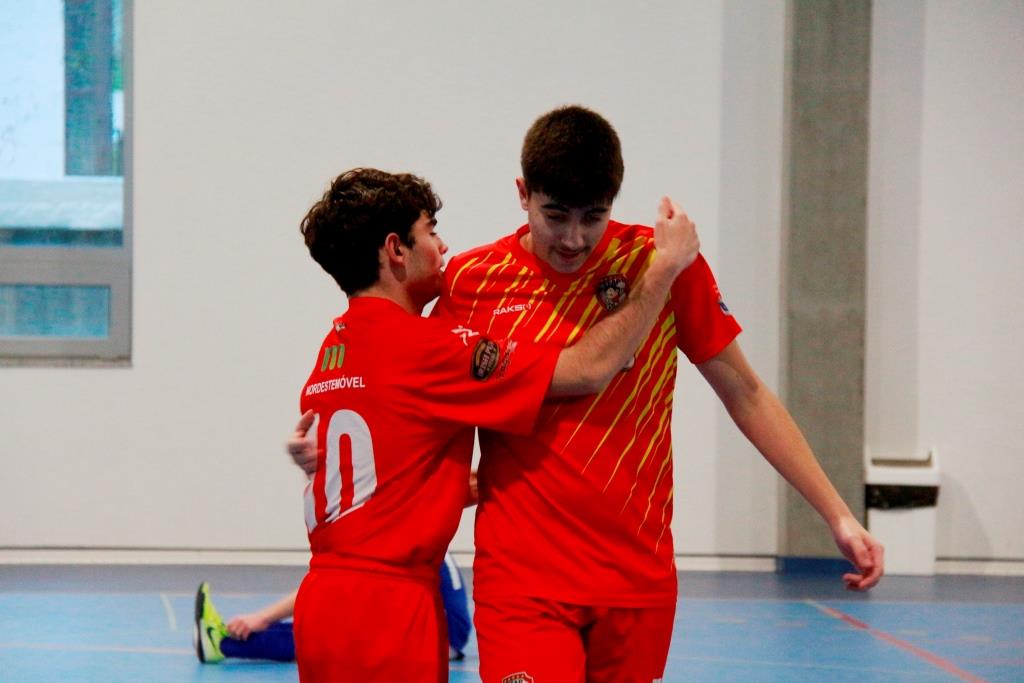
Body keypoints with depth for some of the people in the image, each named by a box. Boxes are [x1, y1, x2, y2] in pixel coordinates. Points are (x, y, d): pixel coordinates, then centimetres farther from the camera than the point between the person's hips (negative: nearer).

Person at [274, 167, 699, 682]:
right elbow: (589, 369, -13)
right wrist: (666, 264, -5)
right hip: (386, 614, -9)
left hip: (324, 600, 9)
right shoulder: (421, 346, -12)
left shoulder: (331, 351, 14)